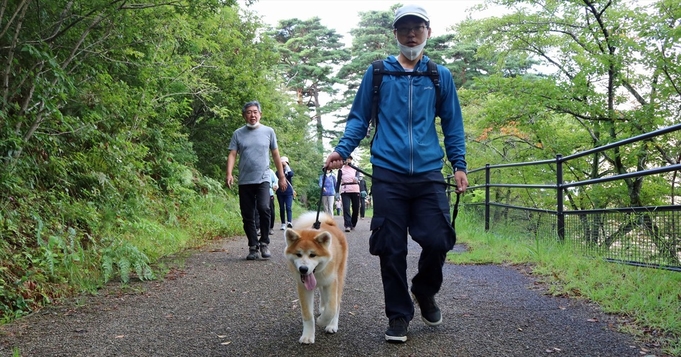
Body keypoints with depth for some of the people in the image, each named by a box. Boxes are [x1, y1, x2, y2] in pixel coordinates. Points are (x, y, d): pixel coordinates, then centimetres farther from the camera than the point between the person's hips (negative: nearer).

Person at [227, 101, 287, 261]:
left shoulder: (268, 131, 6)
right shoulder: (238, 133, 6)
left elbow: (275, 154, 11)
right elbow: (232, 155, 1)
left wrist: (282, 177, 11)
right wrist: (229, 173, -16)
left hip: (263, 179, -2)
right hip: (244, 181, 2)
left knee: (264, 208, -21)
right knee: (247, 216, 4)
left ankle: (264, 243, -6)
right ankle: (253, 246, 15)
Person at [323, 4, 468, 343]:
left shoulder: (441, 76, 12)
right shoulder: (377, 73, 9)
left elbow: (452, 124, 15)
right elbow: (359, 118, 11)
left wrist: (459, 165, 6)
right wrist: (342, 150, -5)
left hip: (429, 174, 1)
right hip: (388, 174, -1)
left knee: (437, 240, -7)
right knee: (392, 249, 1)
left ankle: (425, 291, 24)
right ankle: (398, 315, 17)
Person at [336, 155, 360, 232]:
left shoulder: (355, 169, 13)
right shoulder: (341, 169, 10)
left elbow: (358, 176, -6)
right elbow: (338, 181, 8)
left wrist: (356, 178, -32)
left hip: (355, 190, 2)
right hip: (345, 191, -2)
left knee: (356, 208, 4)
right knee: (346, 208, -15)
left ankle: (353, 224, 22)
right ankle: (348, 225, -20)